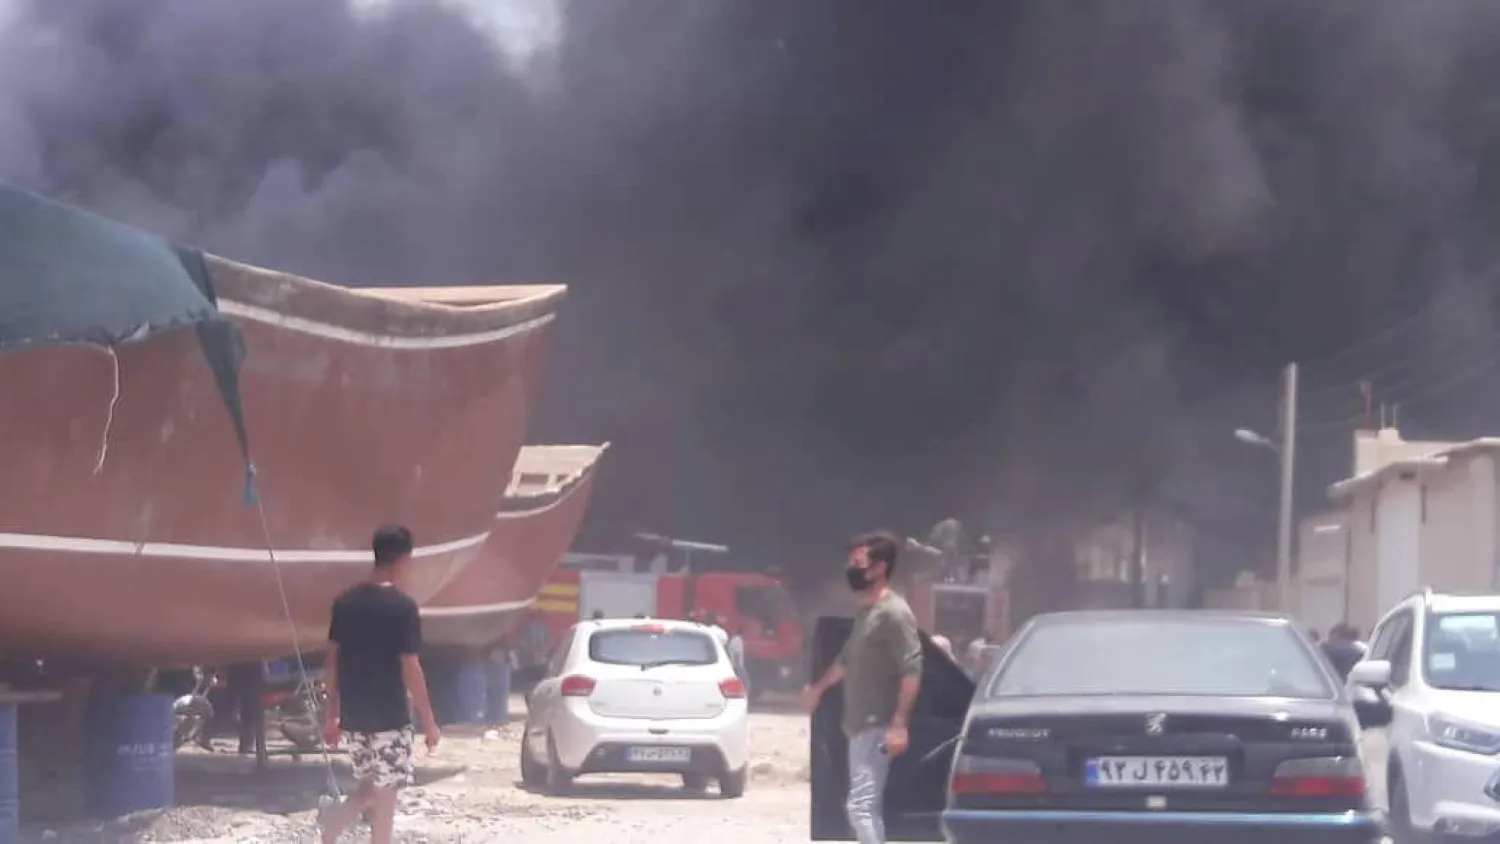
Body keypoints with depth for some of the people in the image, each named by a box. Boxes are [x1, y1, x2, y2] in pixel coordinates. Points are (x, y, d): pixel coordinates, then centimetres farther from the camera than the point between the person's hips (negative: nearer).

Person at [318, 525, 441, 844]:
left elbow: (331, 660, 8)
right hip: (389, 716, -6)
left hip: (353, 715, 6)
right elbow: (410, 669, -14)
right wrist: (429, 721, -6)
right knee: (385, 794, 3)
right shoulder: (402, 606, -14)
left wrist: (333, 713, 16)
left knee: (370, 788, 20)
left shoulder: (345, 601, 4)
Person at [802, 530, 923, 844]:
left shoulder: (894, 613, -15)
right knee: (869, 807, 11)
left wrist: (899, 725, -28)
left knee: (861, 805, -16)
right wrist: (819, 688, 44)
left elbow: (912, 670, -22)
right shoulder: (865, 612, 15)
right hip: (860, 726, 10)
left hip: (877, 727, -10)